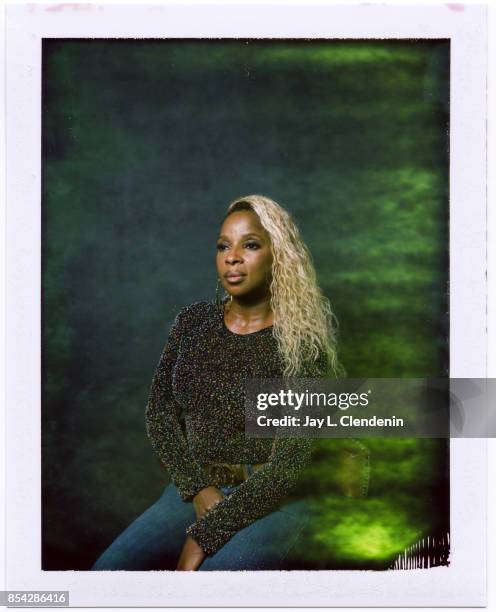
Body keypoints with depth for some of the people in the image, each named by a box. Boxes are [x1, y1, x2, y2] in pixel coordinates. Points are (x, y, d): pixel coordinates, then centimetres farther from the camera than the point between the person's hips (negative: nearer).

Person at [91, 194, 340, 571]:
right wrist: (198, 488, -9)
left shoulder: (301, 340, -9)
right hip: (193, 487, 4)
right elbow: (160, 411, 7)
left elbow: (291, 461, -14)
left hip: (270, 501, -4)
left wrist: (206, 534, -18)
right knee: (107, 568, -19)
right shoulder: (193, 322, 6)